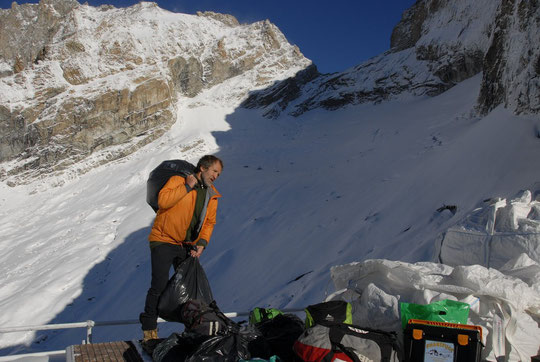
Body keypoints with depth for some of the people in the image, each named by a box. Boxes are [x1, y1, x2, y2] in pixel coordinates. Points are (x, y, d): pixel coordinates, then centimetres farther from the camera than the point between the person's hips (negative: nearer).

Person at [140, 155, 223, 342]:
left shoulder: (212, 195, 8)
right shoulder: (177, 181, -9)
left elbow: (209, 222, 9)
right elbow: (163, 201, -24)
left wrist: (202, 243, -5)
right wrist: (187, 186, -22)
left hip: (188, 246, 6)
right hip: (164, 241, -5)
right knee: (159, 286, -6)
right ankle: (149, 328, 10)